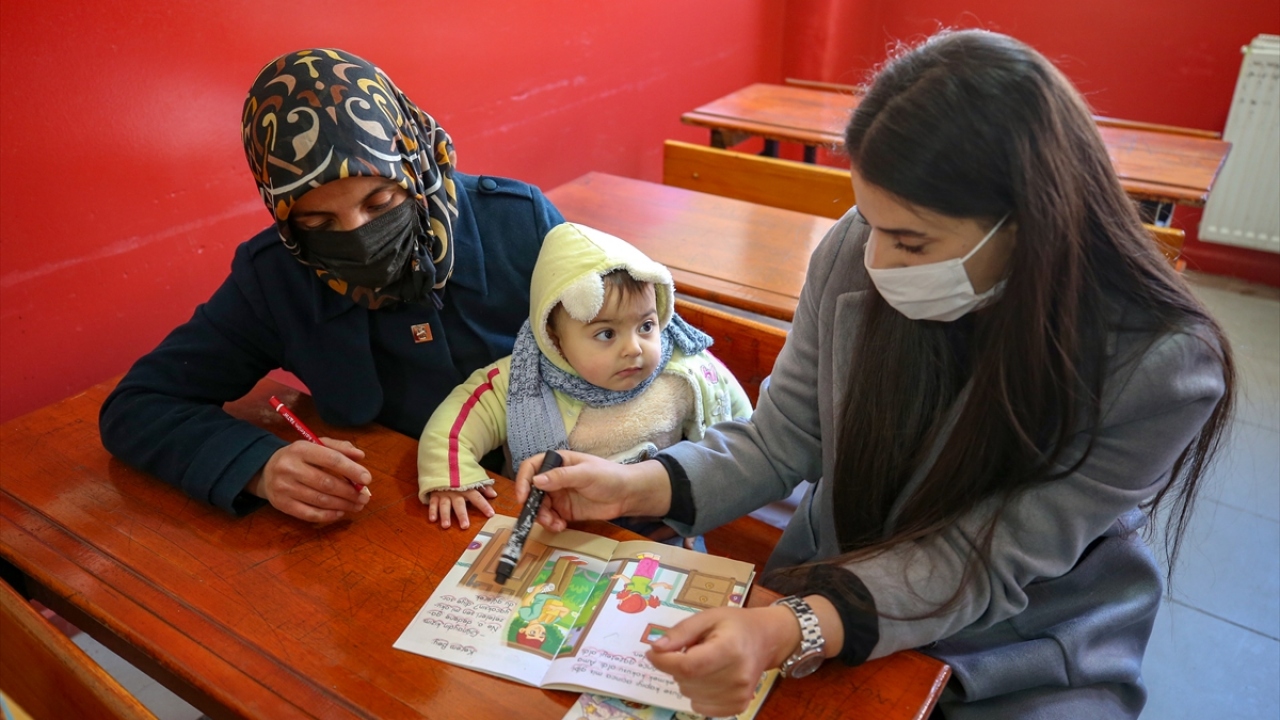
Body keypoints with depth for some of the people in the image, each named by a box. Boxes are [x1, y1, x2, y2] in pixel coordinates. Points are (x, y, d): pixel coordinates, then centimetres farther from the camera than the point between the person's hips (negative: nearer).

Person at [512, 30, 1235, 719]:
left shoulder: (1160, 365, -25)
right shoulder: (853, 254, -16)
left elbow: (984, 564, -24)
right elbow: (779, 443, -6)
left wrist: (793, 634, -38)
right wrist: (637, 487, -21)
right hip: (837, 587, 3)